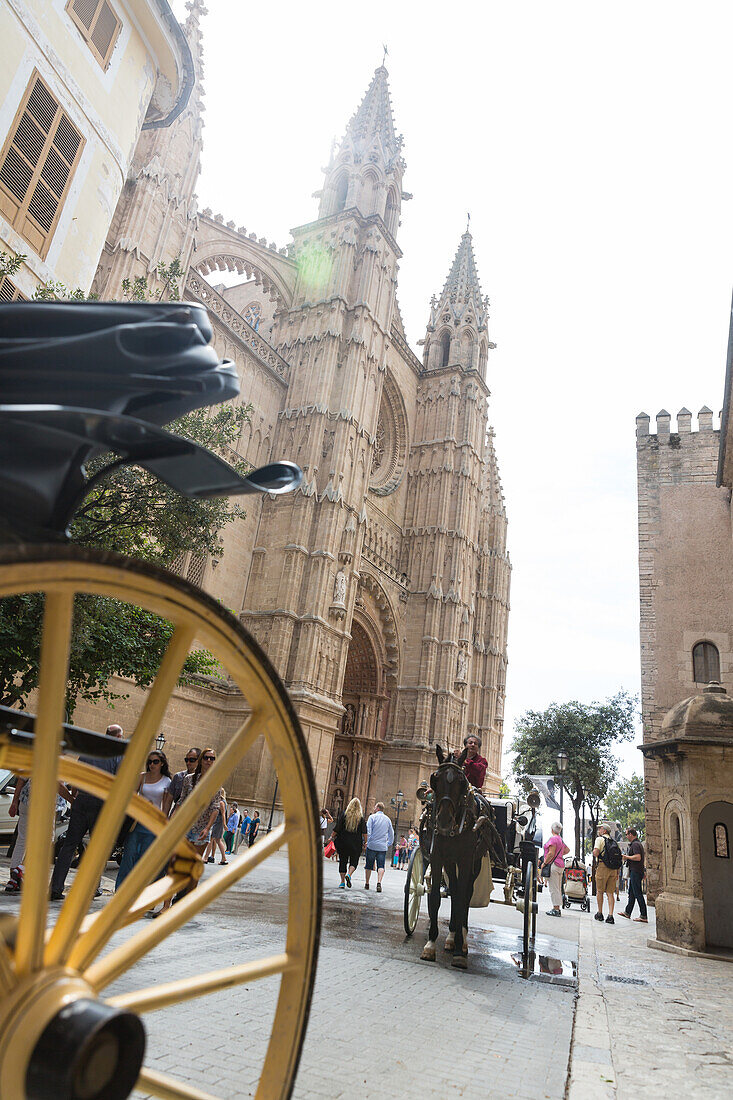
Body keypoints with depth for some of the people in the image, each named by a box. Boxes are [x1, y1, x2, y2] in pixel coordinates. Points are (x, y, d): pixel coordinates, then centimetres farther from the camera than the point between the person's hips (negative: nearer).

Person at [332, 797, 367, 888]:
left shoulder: (343, 813, -2)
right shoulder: (361, 816, -2)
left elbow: (337, 828, -3)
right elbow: (364, 831, -3)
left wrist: (332, 837, 7)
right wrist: (365, 842, 4)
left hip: (343, 842, 1)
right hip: (356, 843, -1)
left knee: (343, 861, 10)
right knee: (354, 861, 10)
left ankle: (342, 882, 7)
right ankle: (349, 874, -16)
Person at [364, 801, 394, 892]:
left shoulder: (372, 817, -2)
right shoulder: (387, 819, 12)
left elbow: (368, 831, -8)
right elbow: (391, 834, 16)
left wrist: (367, 841, 0)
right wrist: (388, 843, 23)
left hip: (372, 845, -2)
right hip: (383, 847, 2)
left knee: (369, 865, 10)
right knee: (381, 866, -1)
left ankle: (367, 884, 16)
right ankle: (379, 883, -20)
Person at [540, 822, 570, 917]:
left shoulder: (553, 838, -12)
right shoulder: (561, 840, 16)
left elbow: (551, 853, -19)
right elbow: (567, 850, 29)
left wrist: (544, 863, -12)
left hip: (554, 864, -9)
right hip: (561, 865, 9)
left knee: (554, 888, -7)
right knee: (558, 888, 12)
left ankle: (555, 909, -8)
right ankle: (558, 909, 15)